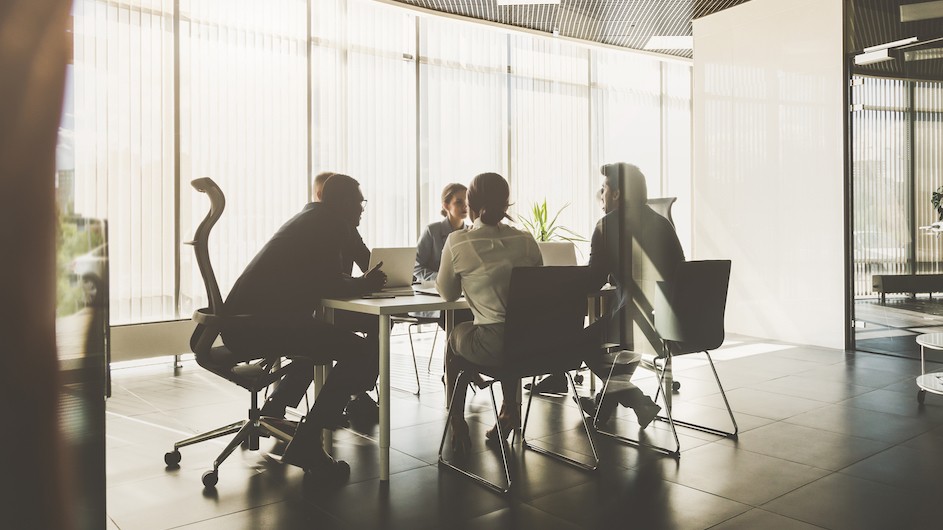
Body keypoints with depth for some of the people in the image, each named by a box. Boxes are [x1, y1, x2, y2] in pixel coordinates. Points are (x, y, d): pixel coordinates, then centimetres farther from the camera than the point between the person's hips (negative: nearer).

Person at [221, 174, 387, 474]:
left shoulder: (309, 218, 24)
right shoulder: (331, 223, -5)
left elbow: (320, 279, 29)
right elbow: (330, 286, -13)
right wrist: (365, 285, 4)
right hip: (261, 324, -11)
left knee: (325, 339, 33)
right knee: (361, 352, -13)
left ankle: (272, 412, 33)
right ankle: (305, 444, -11)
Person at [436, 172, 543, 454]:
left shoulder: (457, 242, -5)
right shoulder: (526, 240, 4)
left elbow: (446, 293, 8)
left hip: (493, 347, -4)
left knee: (456, 336, 31)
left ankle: (458, 424, 37)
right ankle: (510, 410, 42)